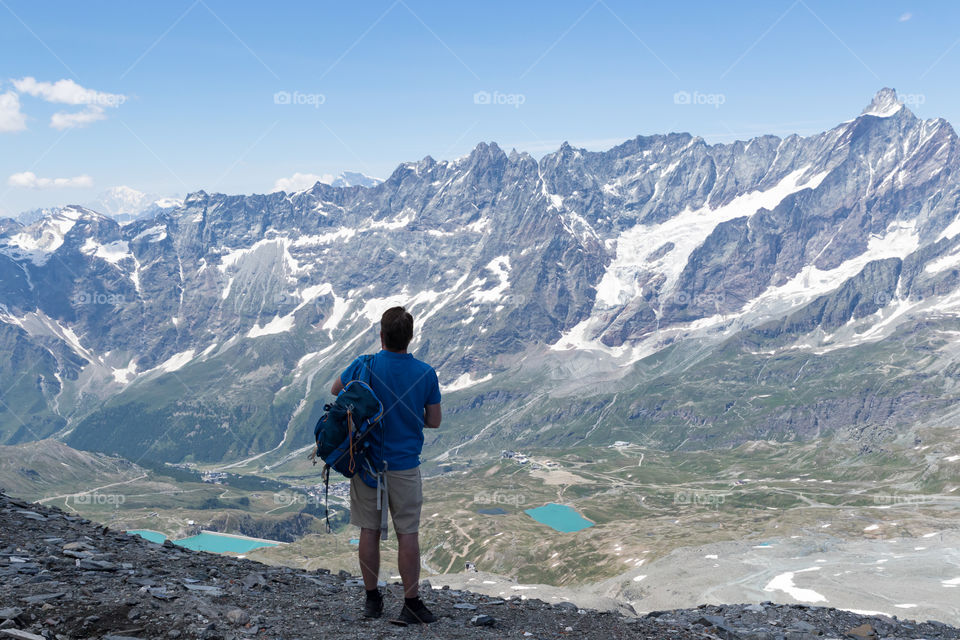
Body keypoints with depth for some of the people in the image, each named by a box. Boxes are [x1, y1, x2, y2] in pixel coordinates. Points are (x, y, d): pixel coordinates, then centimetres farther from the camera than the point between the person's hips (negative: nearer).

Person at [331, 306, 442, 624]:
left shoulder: (364, 366, -10)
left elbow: (335, 390, 9)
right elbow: (433, 421, 0)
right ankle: (411, 604, 9)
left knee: (369, 531, 11)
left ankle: (372, 600, 21)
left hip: (366, 462, 1)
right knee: (408, 534, 5)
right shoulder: (426, 373, -9)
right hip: (405, 466, -1)